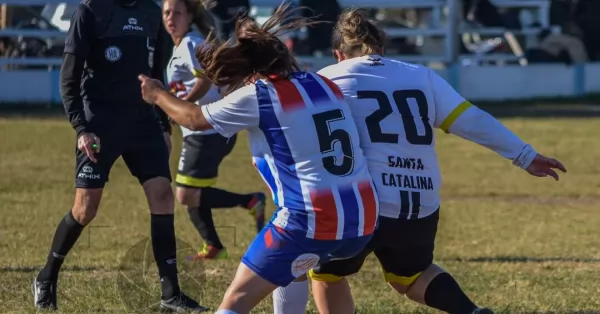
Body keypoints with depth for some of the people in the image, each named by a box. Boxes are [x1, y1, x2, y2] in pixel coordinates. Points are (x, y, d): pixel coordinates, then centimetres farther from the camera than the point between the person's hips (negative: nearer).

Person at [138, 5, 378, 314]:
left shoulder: (258, 96, -4)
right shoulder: (323, 85, 14)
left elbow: (194, 119, 11)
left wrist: (156, 94, 29)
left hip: (310, 223, -7)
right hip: (363, 222, 7)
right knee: (294, 267, 36)